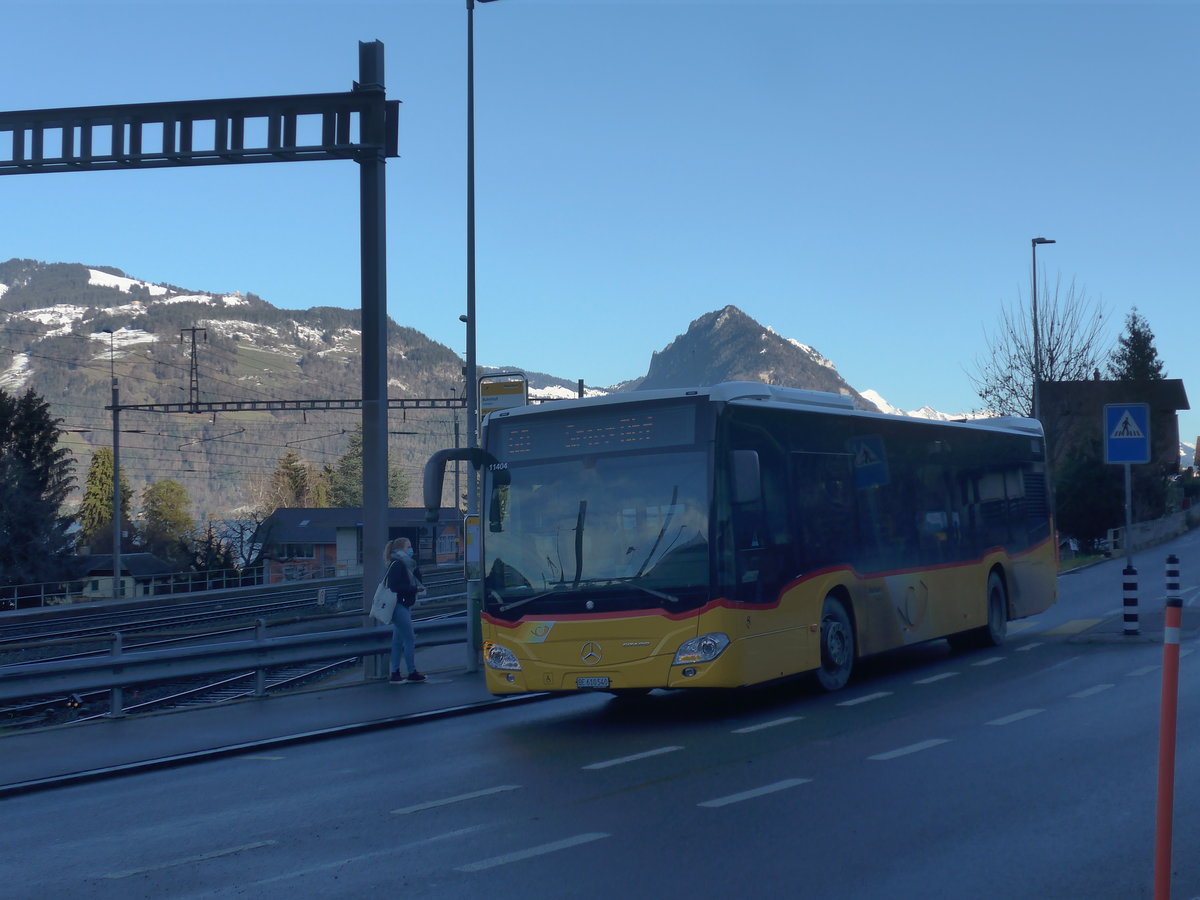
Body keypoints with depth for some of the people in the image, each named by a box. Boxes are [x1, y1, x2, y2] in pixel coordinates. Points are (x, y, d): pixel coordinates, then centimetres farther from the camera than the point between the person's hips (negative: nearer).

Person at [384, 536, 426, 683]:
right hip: (399, 606, -10)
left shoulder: (405, 565, 16)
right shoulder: (397, 565, -14)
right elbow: (395, 586, -21)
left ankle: (395, 674, 12)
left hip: (404, 606, 10)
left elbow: (417, 579, 16)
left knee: (398, 640, 10)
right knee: (409, 639, -6)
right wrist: (415, 589, -18)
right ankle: (412, 674, 0)